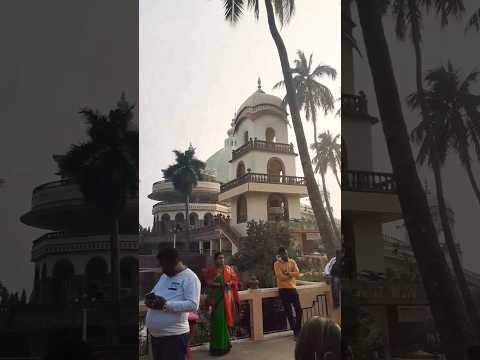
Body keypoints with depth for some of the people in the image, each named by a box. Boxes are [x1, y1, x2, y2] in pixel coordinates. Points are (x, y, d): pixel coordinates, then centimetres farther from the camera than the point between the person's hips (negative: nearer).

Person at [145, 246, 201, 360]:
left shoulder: (190, 277, -11)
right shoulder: (164, 276, 14)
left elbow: (193, 305, -20)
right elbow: (155, 293, 23)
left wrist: (166, 305, -25)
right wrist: (150, 299, -2)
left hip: (174, 335, -8)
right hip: (155, 334, 8)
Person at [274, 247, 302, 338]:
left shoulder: (292, 262, 8)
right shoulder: (277, 264, -4)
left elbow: (297, 274, -4)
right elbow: (281, 277, -16)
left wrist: (288, 273, -17)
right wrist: (292, 275, -6)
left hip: (293, 288, 3)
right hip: (283, 289, -3)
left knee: (298, 309, 2)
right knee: (288, 311, 1)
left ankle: (298, 329, 19)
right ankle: (295, 330, 13)